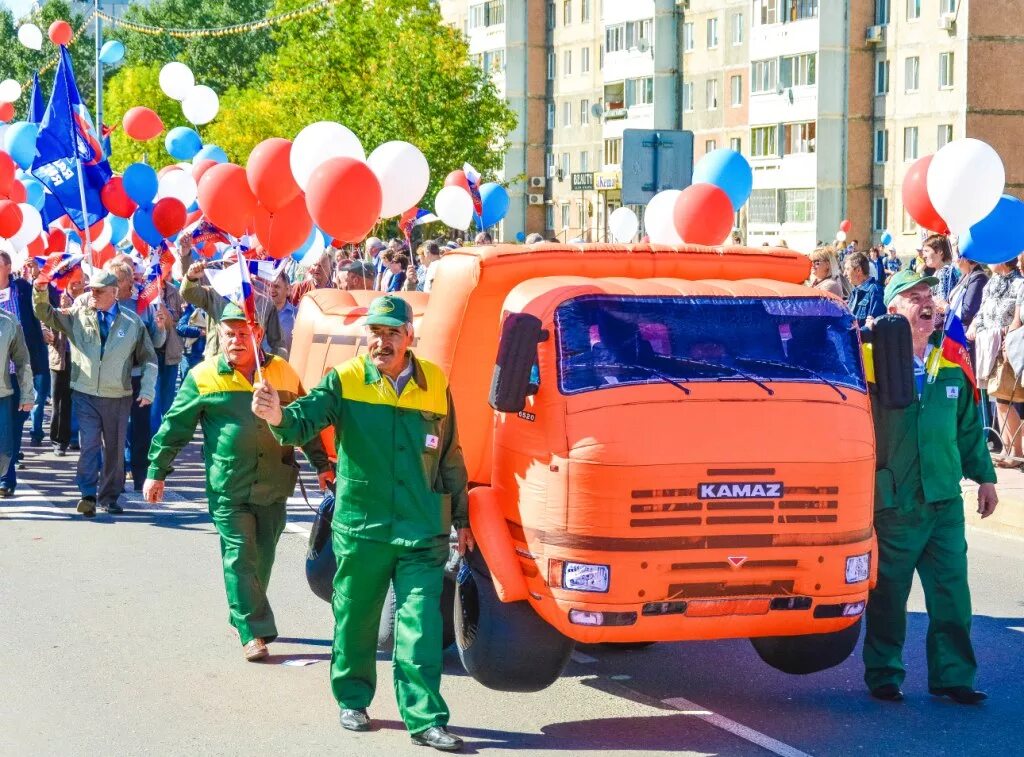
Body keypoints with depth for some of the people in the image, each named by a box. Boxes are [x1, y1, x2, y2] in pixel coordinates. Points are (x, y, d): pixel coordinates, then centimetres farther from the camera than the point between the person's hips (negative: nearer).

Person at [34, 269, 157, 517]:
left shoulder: (132, 321, 2)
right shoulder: (77, 315, 3)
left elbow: (148, 358, 7)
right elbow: (46, 315, 0)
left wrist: (147, 390, -2)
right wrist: (40, 292, -18)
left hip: (119, 397, 1)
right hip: (85, 394, -1)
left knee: (115, 448, 9)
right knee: (89, 444, -11)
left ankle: (109, 496, 20)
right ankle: (88, 495, -12)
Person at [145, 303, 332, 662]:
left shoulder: (282, 372, 6)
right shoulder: (203, 377, 0)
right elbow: (175, 427, 5)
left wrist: (323, 466, 18)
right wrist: (157, 472, 4)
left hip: (274, 484, 3)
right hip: (228, 487, -3)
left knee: (263, 556, 10)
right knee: (240, 557, -6)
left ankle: (243, 614, 28)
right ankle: (253, 631, -5)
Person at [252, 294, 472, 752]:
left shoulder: (434, 384, 4)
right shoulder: (344, 381, -3)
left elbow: (450, 457, 13)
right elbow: (307, 419, -18)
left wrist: (460, 518, 16)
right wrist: (279, 417, -41)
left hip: (423, 532, 1)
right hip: (360, 527, 0)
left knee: (420, 628, -3)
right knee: (355, 621, 12)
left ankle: (425, 720, 0)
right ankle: (352, 701, 31)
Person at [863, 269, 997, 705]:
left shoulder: (952, 368, 10)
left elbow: (970, 428, 18)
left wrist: (984, 477, 16)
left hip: (945, 501, 4)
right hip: (892, 503, -4)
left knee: (952, 593, 4)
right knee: (887, 595, 5)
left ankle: (952, 676, 13)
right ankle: (883, 675, 18)